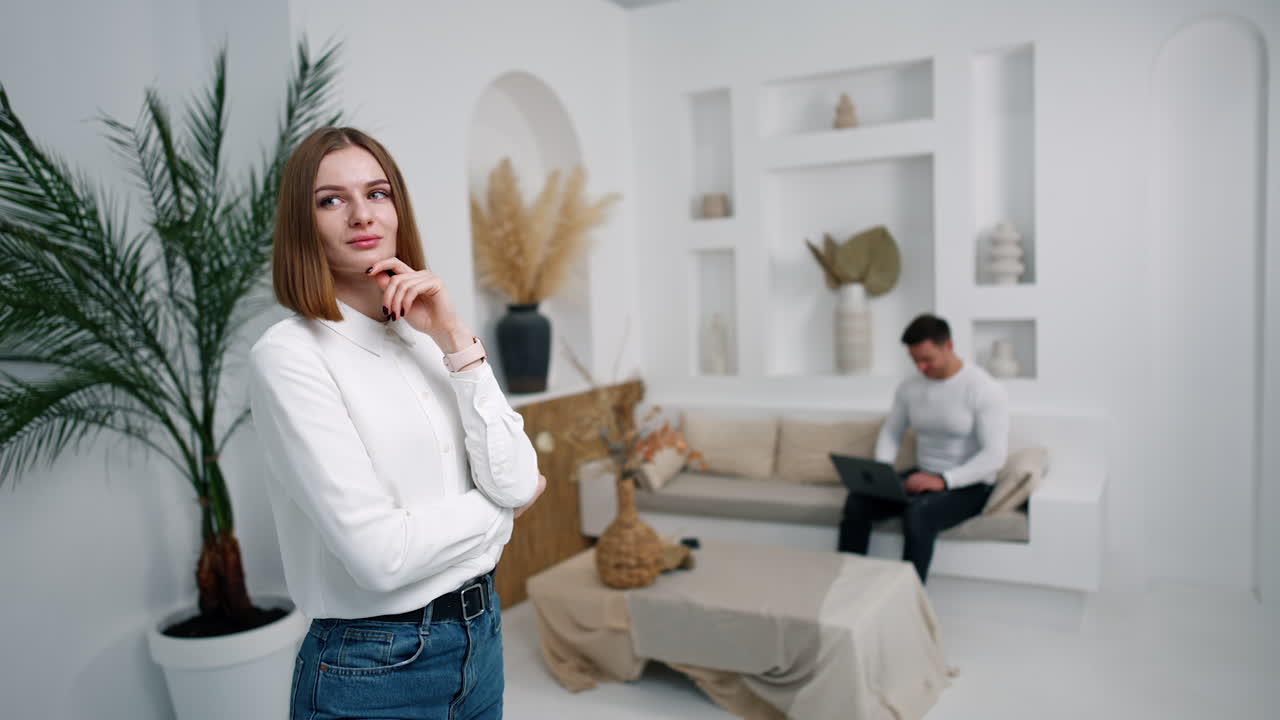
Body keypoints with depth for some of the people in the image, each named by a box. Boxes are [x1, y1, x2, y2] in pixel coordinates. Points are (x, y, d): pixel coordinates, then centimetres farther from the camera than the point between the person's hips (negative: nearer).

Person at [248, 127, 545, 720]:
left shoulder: (429, 338, 3)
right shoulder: (287, 355, -15)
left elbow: (514, 481, -7)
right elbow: (379, 553, -22)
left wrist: (454, 339, -13)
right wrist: (502, 508, -7)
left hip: (481, 635, 6)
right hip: (373, 669, -5)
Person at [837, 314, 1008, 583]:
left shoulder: (984, 389, -14)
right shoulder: (909, 387, 5)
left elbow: (995, 454, -19)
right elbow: (891, 433, 15)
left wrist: (944, 480, -28)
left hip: (968, 485, -6)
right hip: (923, 477, 6)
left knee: (918, 513, -36)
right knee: (857, 501, -17)